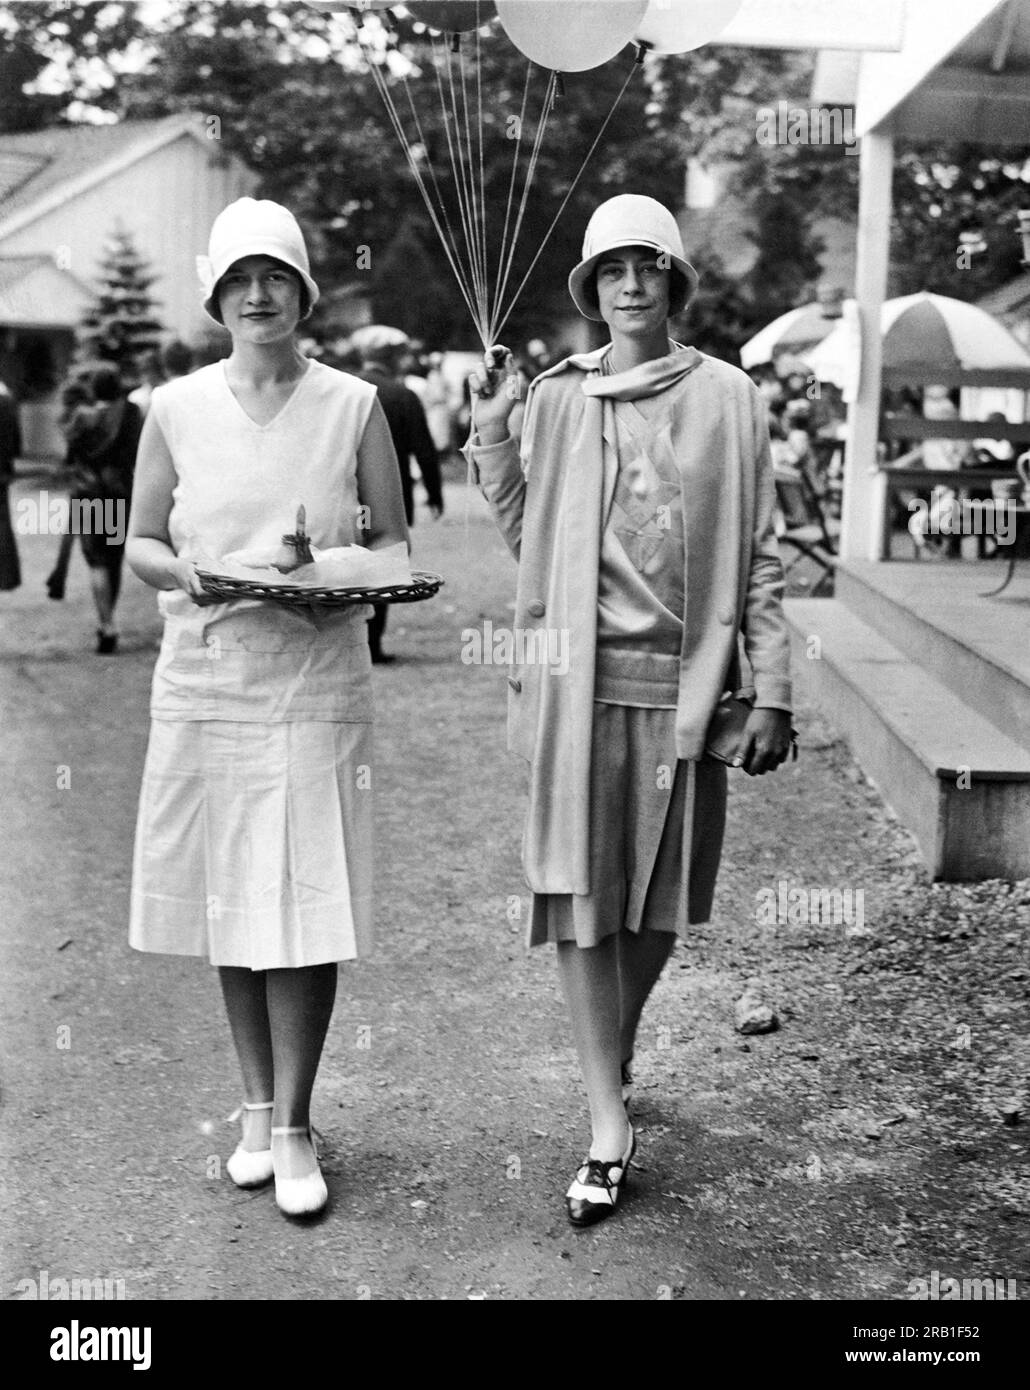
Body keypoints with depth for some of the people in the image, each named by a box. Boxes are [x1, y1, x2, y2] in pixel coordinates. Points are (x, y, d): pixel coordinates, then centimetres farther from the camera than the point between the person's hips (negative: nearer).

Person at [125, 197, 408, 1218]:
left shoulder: (353, 406, 3)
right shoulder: (175, 408, 5)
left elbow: (393, 542, 7)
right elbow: (140, 542, 10)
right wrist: (183, 571, -12)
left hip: (315, 681, -1)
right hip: (205, 679, 2)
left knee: (303, 907, -3)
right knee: (227, 904, 8)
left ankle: (292, 1128, 11)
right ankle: (257, 1107, 25)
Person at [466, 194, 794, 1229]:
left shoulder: (726, 396, 5)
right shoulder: (556, 397, 7)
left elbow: (758, 555, 4)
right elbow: (527, 540, 9)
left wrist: (771, 691, 0)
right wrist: (489, 436, 0)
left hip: (686, 679, 0)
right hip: (581, 677, 0)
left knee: (662, 898, 10)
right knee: (581, 895, -2)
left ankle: (617, 1052, 38)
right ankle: (608, 1128, 7)